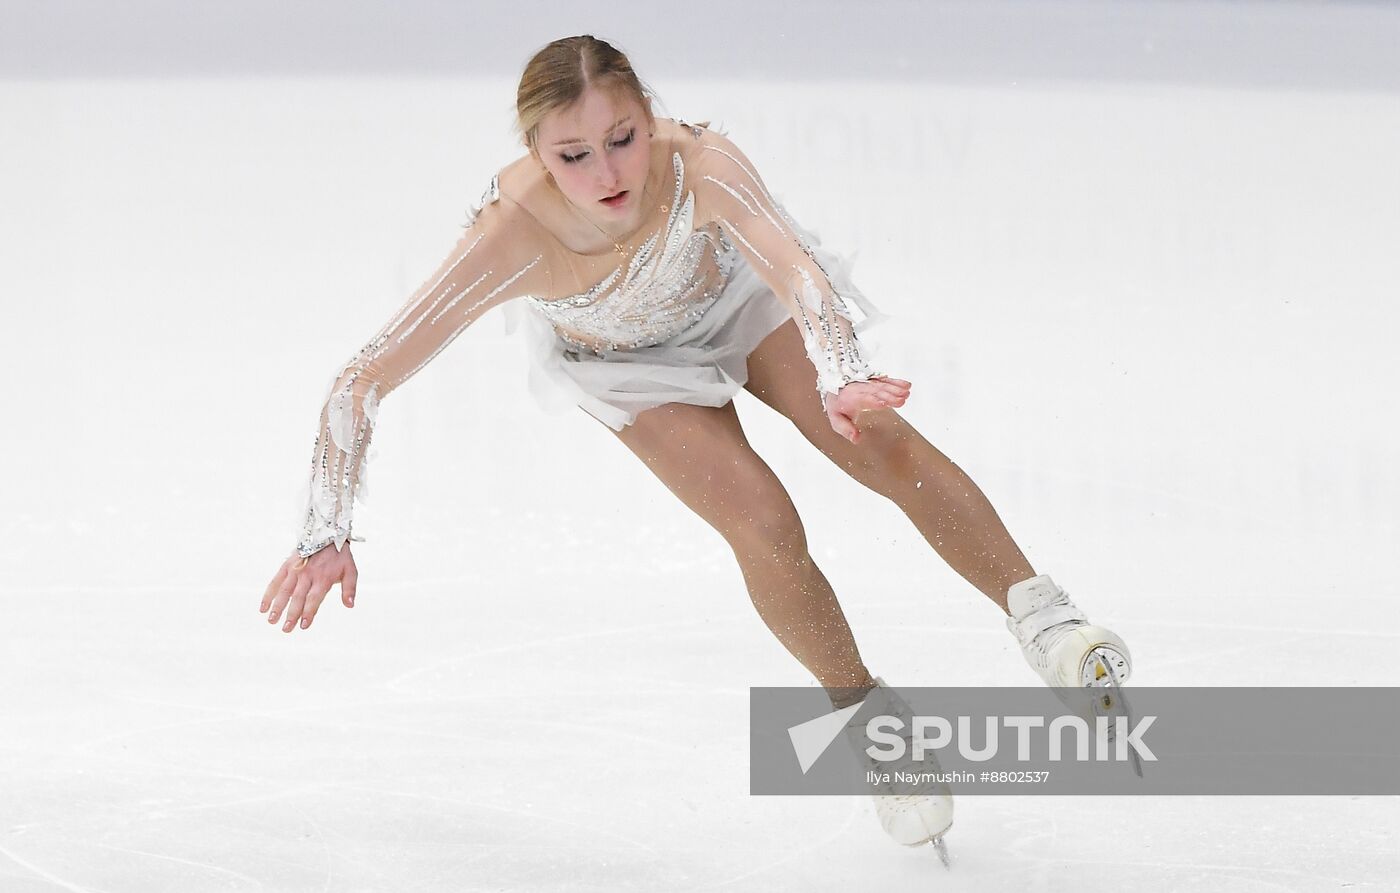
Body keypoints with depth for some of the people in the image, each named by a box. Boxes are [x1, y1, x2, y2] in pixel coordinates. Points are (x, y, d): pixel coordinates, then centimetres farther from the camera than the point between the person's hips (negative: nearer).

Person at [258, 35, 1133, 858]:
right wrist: (327, 534, -43)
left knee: (884, 441, -16)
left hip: (728, 293, 1)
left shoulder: (700, 164, -42)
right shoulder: (511, 238, -42)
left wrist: (843, 379, -75)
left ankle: (1044, 618, -5)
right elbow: (360, 385, -40)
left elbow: (793, 263, -57)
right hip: (624, 359, -1)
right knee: (765, 526, -14)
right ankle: (866, 713, 8)